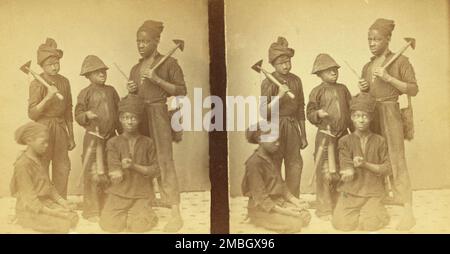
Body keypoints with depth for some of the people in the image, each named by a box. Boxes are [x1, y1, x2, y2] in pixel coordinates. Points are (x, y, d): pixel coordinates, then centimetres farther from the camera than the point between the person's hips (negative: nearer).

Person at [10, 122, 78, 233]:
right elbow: (29, 199, -21)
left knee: (73, 217, -9)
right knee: (64, 224, -19)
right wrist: (52, 212, -21)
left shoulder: (40, 159, 7)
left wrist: (61, 201, -2)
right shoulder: (23, 164, -20)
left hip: (46, 204, 8)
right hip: (30, 211, -8)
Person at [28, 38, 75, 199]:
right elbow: (32, 114, -13)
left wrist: (71, 136, 15)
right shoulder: (37, 84, -9)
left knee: (63, 168, 7)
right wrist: (48, 97, -25)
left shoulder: (64, 82, 6)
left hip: (60, 128, 5)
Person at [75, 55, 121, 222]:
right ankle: (92, 211, 11)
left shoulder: (111, 91, 10)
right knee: (94, 175, -1)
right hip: (94, 138, -4)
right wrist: (87, 115, -23)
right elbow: (78, 115, -3)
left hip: (111, 138, 5)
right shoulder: (86, 93, -2)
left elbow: (118, 112, 15)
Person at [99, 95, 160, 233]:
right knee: (110, 225, -18)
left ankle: (142, 212, 14)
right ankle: (124, 215, 16)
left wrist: (134, 166, -14)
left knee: (139, 226, -21)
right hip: (118, 194, 1)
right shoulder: (113, 142, 2)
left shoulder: (147, 143, 4)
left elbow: (155, 170, -2)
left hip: (141, 195, 0)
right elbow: (114, 174, -5)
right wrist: (117, 172, -28)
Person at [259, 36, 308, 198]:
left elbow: (301, 110, 12)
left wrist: (303, 135, 14)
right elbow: (264, 111, -13)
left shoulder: (296, 80, 6)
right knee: (273, 167, 2)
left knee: (295, 165, 5)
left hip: (292, 127, 4)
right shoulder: (268, 83, -8)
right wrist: (279, 96, -26)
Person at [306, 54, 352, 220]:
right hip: (325, 136, -5)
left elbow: (350, 109, 14)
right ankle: (324, 209, 10)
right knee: (325, 173, -2)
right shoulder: (317, 91, -3)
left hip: (343, 135, 5)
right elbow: (309, 113, -2)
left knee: (342, 172, 11)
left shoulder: (343, 89, 10)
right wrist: (318, 114, -23)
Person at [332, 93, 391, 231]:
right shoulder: (345, 141, 2)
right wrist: (349, 171, -29)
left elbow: (387, 168, -1)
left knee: (371, 224, -22)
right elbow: (347, 170, -6)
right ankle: (357, 213, 14)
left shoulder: (379, 141, 4)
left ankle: (375, 210, 13)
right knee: (342, 223, -19)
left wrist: (365, 164, -14)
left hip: (372, 193, 0)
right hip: (350, 192, 0)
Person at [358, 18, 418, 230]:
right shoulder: (367, 66, 14)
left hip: (390, 113, -6)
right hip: (370, 114, 6)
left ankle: (407, 211, -10)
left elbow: (414, 90, -10)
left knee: (396, 160, -11)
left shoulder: (400, 61, -4)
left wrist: (389, 78, -17)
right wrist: (363, 89, 1)